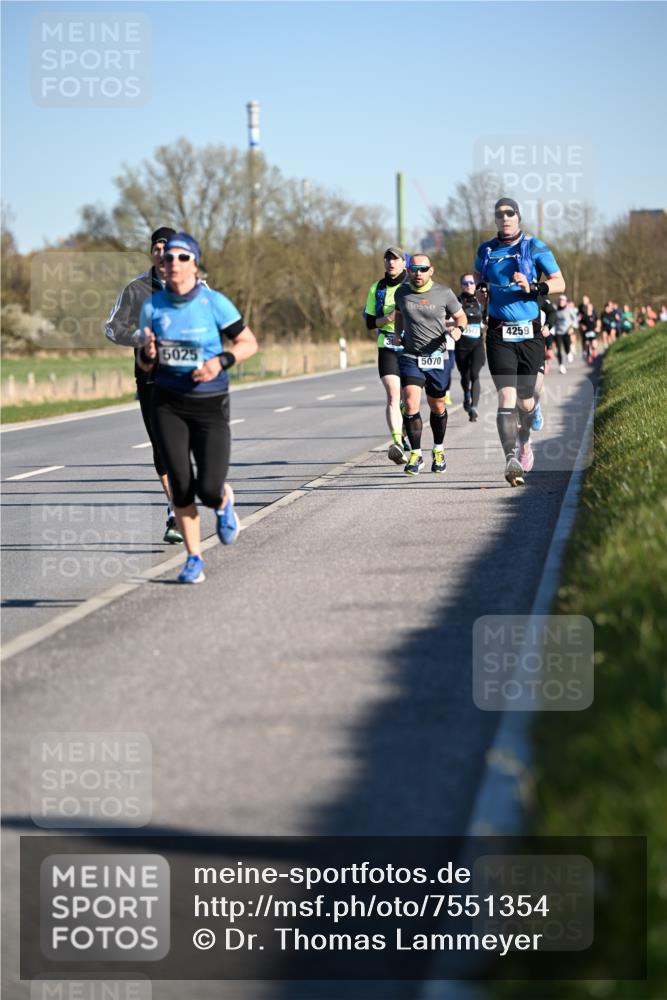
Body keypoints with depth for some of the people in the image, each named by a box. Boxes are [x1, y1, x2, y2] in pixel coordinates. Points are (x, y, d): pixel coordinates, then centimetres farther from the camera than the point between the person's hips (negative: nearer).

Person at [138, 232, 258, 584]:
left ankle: (224, 501, 29)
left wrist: (220, 361, -17)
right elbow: (145, 364, 9)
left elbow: (249, 343, -1)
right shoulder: (153, 306, 0)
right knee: (181, 485, -6)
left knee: (209, 491, -10)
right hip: (168, 405, 2)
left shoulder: (214, 303, -8)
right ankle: (194, 558, 12)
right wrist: (148, 354, -14)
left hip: (210, 405, -2)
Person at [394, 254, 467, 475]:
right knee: (411, 404, -16)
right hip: (410, 357, 0)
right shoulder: (401, 293, 1)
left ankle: (438, 451, 32)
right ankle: (415, 455, -6)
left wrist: (458, 328, -14)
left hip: (436, 357, 0)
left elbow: (461, 316, 6)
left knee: (437, 407, 10)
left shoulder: (444, 293, -5)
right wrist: (397, 335, 13)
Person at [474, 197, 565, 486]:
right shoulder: (485, 250, 8)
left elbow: (559, 283, -4)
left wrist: (533, 288, -21)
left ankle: (525, 441, 42)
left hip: (530, 334, 0)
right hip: (499, 335, 0)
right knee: (506, 398, -16)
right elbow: (478, 278, 28)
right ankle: (510, 459, -24)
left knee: (525, 399, 10)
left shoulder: (535, 247, 0)